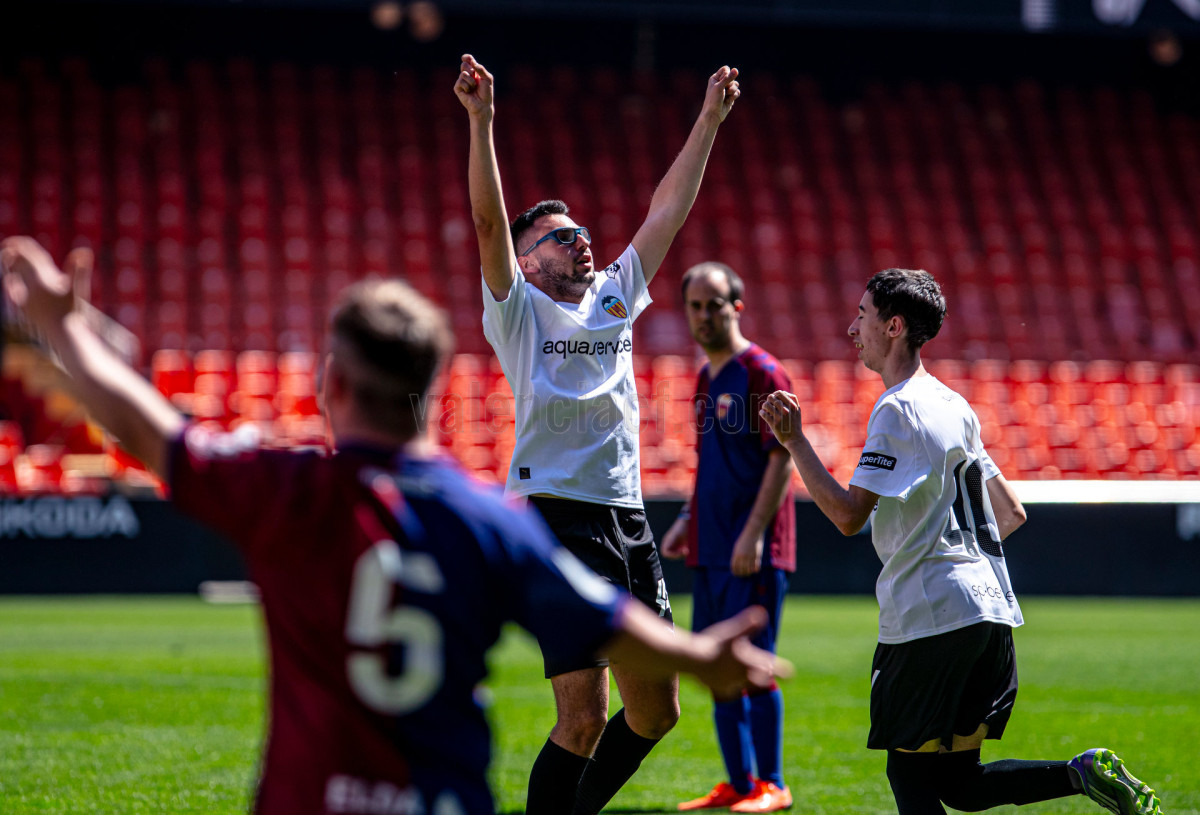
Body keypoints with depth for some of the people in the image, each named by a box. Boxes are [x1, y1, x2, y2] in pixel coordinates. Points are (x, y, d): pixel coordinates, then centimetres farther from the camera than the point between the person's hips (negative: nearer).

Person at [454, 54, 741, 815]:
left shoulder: (614, 298, 18)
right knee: (583, 717, -12)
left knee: (656, 710, 10)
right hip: (559, 518, -7)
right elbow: (488, 220, -10)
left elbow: (668, 210, 20)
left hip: (628, 519, 7)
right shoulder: (518, 311, 3)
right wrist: (481, 121, -20)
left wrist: (710, 118, 20)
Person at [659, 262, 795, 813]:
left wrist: (753, 535, -20)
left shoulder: (761, 373, -9)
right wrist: (689, 519, 18)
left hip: (753, 554, -9)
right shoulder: (707, 378, 16)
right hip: (710, 549, 9)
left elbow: (781, 458, -15)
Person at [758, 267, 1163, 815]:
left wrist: (793, 441, -13)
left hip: (931, 617, -8)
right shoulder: (953, 405, 17)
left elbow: (848, 515, -18)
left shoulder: (897, 410, -11)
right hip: (991, 613, 8)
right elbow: (1012, 514, 22)